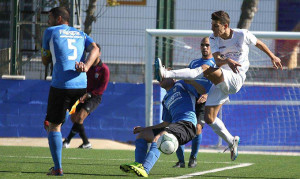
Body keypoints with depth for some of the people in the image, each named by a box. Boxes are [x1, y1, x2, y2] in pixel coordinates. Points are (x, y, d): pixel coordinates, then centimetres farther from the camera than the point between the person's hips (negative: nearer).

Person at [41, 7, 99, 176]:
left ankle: (58, 168, -5)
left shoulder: (50, 32, 10)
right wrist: (86, 67, -14)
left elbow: (45, 60, 17)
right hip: (81, 85, 5)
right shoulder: (81, 34, 22)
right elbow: (95, 49, 1)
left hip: (61, 85, -5)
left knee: (54, 126, 3)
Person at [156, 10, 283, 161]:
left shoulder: (242, 35, -4)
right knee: (209, 118, 0)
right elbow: (217, 61, -10)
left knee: (206, 69, -31)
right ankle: (231, 142, 20)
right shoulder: (214, 39, 5)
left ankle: (166, 74, -43)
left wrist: (272, 57, 27)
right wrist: (227, 61, -33)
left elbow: (259, 44, 16)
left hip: (235, 79, -6)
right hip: (220, 81, 6)